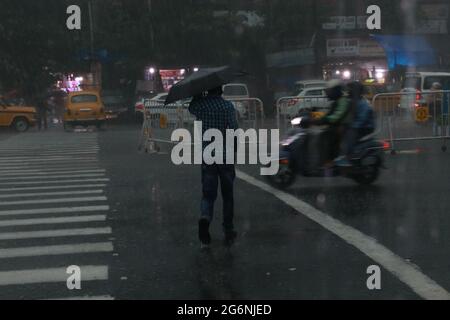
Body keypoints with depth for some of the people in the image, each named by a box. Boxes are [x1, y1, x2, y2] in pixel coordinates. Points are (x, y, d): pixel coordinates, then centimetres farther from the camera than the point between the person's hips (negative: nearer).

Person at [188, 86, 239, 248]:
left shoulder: (200, 104, -2)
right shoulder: (227, 106, -8)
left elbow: (191, 108, 21)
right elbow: (234, 129, -14)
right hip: (225, 155, -1)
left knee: (208, 193, 6)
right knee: (227, 194, 12)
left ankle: (205, 217, -24)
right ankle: (228, 232, 18)